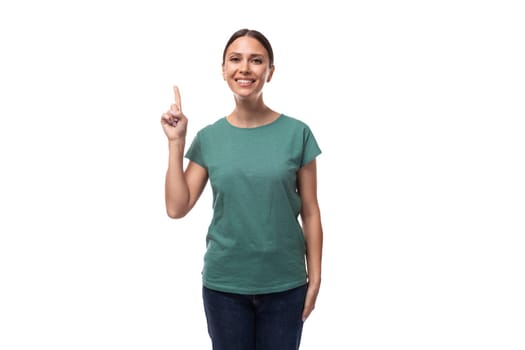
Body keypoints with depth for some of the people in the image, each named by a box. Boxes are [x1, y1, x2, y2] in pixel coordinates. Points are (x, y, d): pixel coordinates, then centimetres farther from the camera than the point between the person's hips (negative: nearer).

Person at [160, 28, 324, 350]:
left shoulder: (297, 133, -5)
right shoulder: (208, 138, 0)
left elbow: (310, 213, -1)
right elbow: (177, 208, -3)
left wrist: (315, 277, -2)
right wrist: (176, 142, -6)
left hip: (284, 284, -1)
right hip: (223, 283, 1)